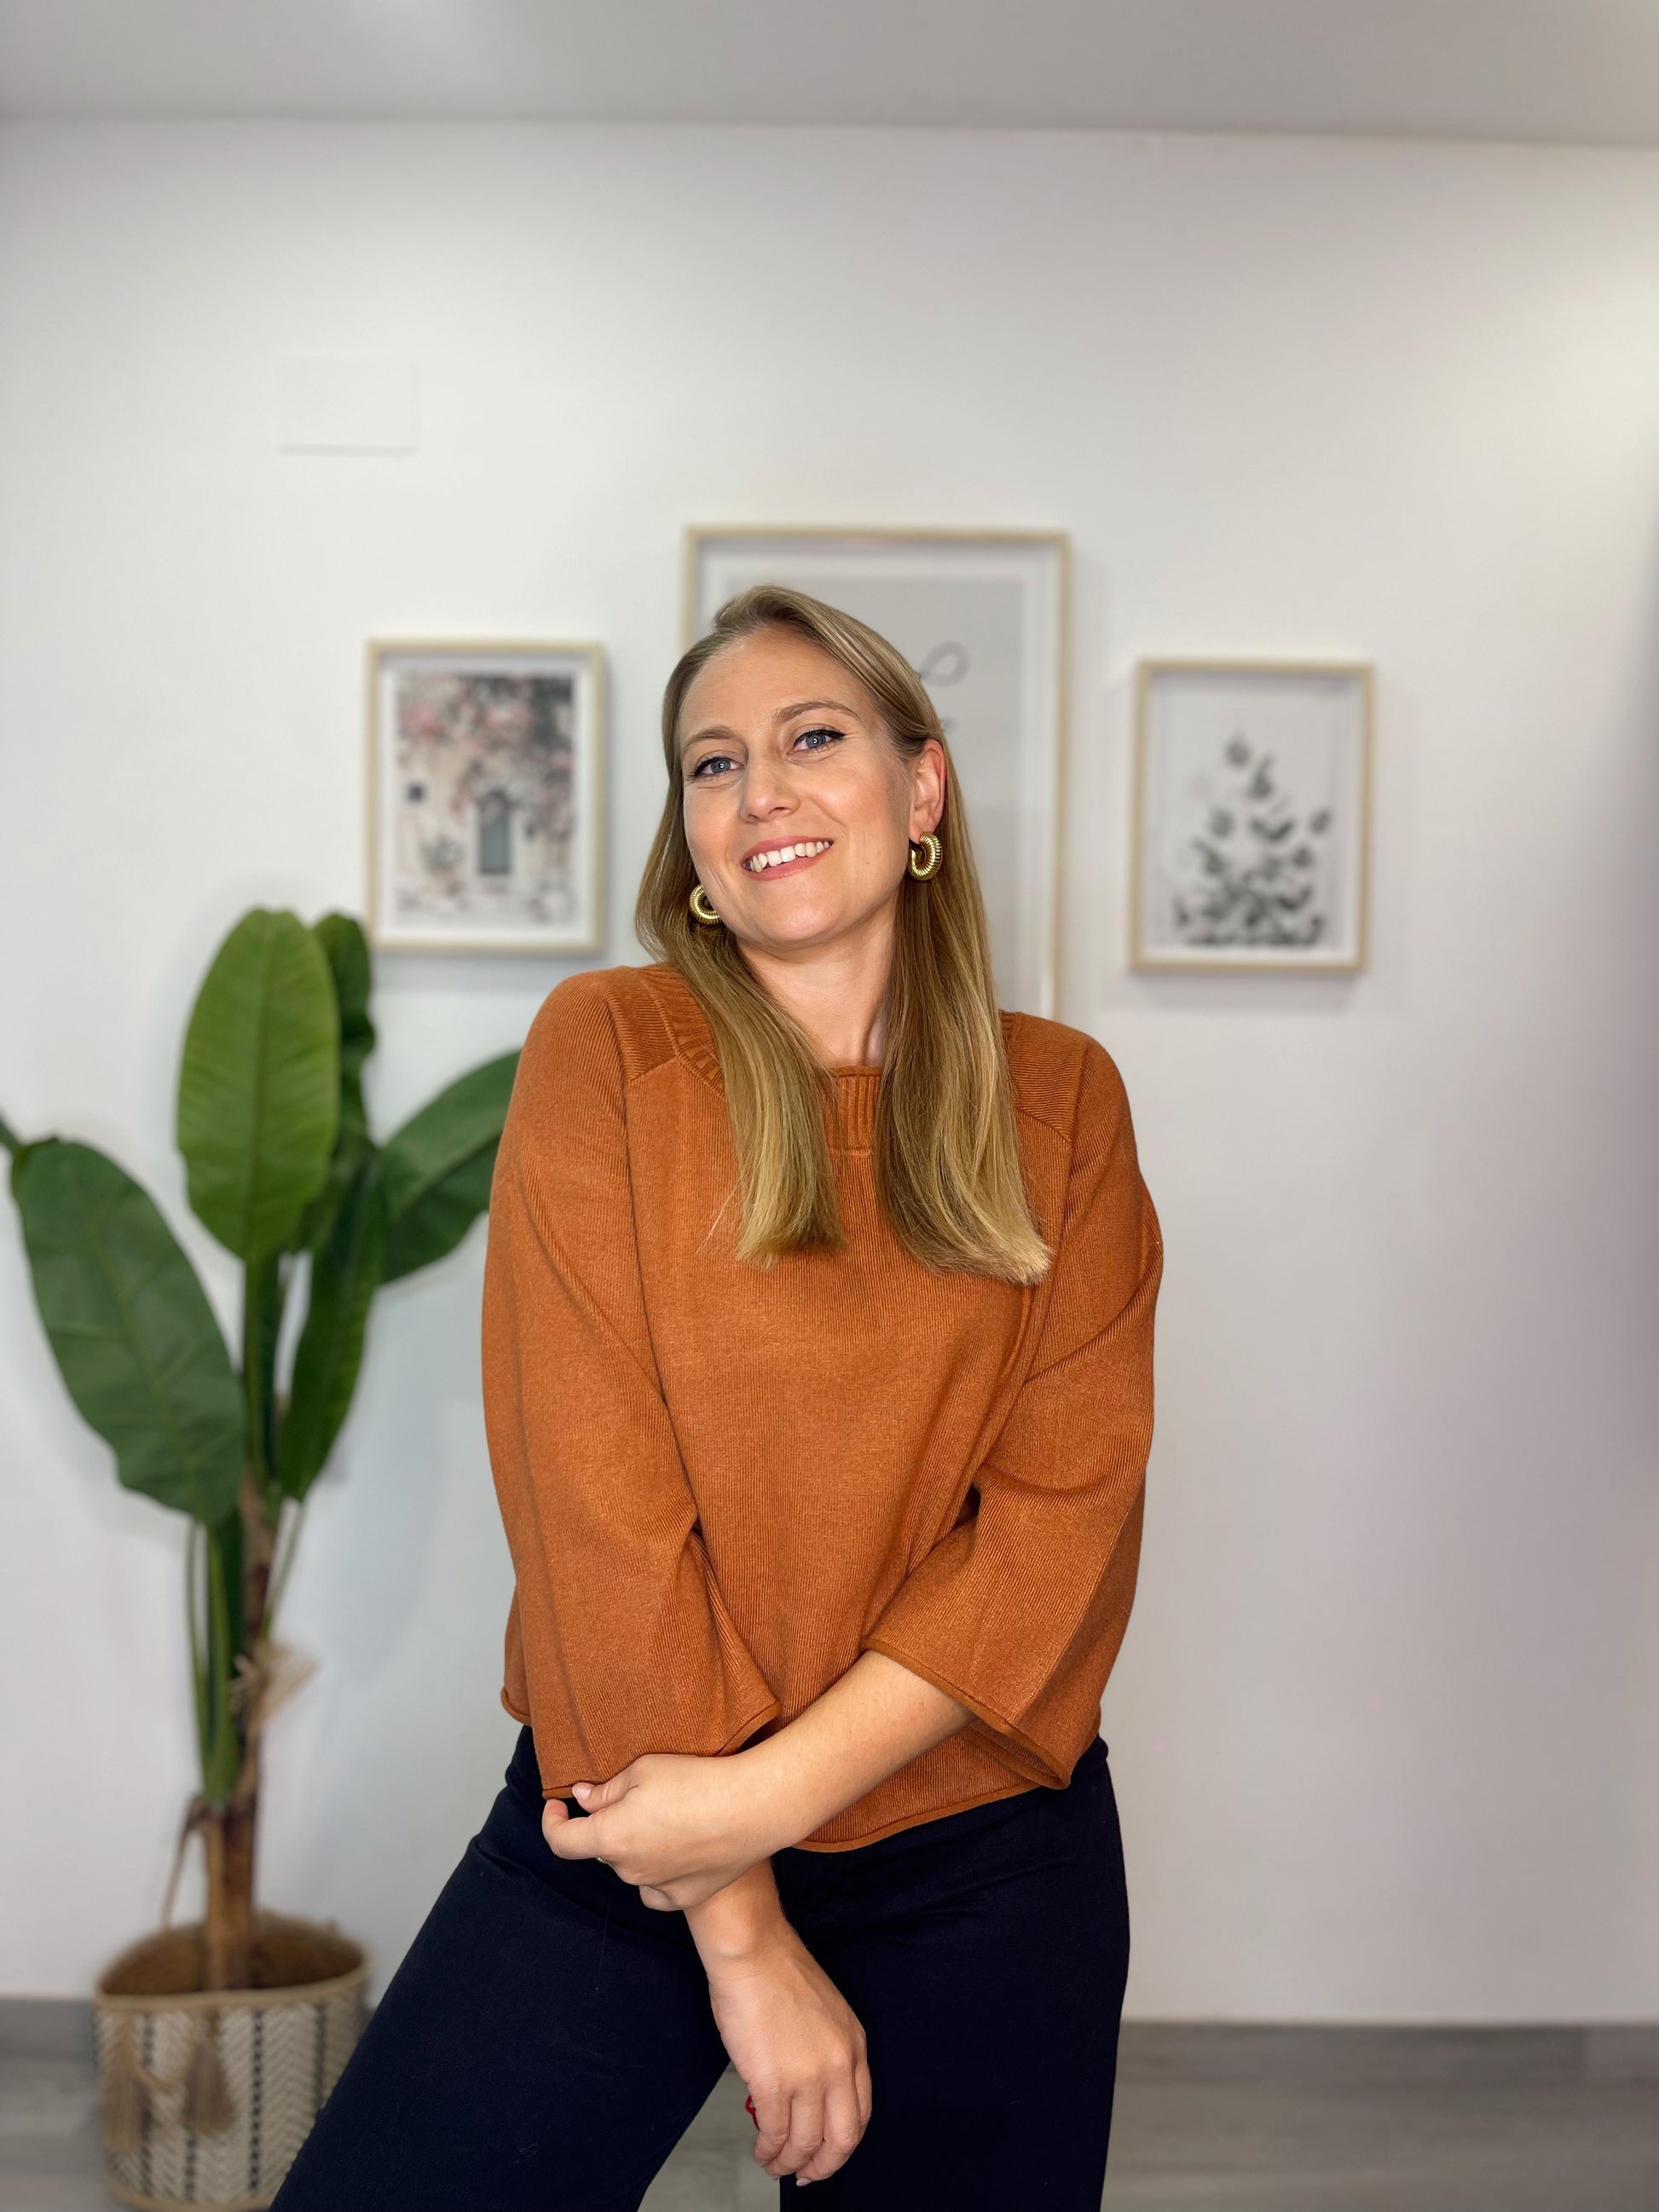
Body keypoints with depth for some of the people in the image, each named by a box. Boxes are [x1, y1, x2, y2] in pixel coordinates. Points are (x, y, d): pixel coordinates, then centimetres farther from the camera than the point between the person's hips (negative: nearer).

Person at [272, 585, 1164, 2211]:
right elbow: (593, 1498, -12)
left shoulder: (1060, 1100, 1)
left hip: (985, 1864, 2)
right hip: (624, 1847, -1)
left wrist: (780, 1786, -18)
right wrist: (739, 1937, -11)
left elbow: (1068, 1503, -7)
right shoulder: (606, 1047, -6)